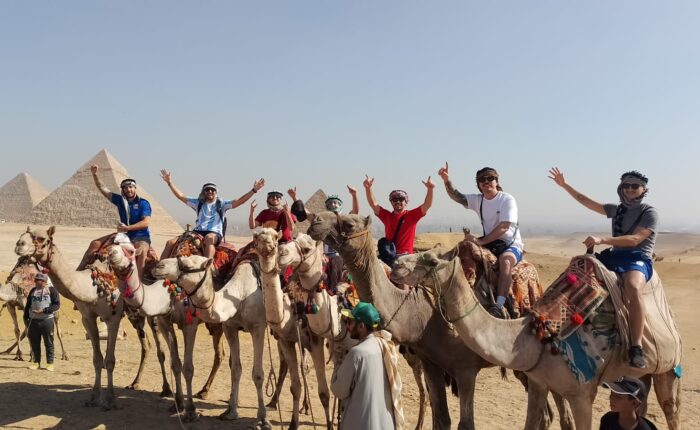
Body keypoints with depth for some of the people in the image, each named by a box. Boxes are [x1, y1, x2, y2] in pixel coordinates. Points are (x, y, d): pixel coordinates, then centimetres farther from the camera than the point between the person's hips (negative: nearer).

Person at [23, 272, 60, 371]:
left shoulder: (51, 290, -3)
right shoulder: (33, 291, 11)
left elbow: (57, 305, -9)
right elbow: (27, 306, 17)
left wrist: (43, 310, -18)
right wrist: (26, 319, 10)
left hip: (47, 320, -4)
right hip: (33, 320, 4)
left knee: (48, 342, 2)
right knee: (34, 342, 8)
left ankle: (50, 363, 10)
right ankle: (36, 362, 21)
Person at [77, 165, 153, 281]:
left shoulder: (143, 203, -9)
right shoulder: (120, 200, 6)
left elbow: (146, 222, -21)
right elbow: (103, 188, 8)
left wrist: (127, 228, -28)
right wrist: (95, 174, -6)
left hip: (140, 237, -7)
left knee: (142, 250, -41)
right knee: (95, 243, 1)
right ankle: (78, 271, 7)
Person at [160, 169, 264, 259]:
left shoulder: (221, 204, 10)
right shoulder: (198, 203, 18)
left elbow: (239, 201, 2)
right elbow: (181, 196, 17)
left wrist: (254, 190, -7)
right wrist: (170, 182, 10)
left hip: (215, 233, -4)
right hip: (198, 232, 4)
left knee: (209, 237, -43)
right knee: (171, 242, -11)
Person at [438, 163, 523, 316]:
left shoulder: (507, 199, -10)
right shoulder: (478, 200, 8)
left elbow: (504, 227, -21)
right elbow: (457, 196, -1)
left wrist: (481, 241, -27)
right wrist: (446, 180, -20)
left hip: (512, 245, -6)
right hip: (490, 244, 6)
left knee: (505, 259, -38)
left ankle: (499, 306, -48)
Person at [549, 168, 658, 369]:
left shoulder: (650, 213, 0)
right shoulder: (617, 209, 20)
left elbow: (634, 240, -14)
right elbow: (585, 201, 23)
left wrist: (602, 240, -23)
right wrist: (564, 185, 19)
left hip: (638, 260, -8)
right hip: (614, 256, 8)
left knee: (633, 288, -40)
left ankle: (636, 348, -41)